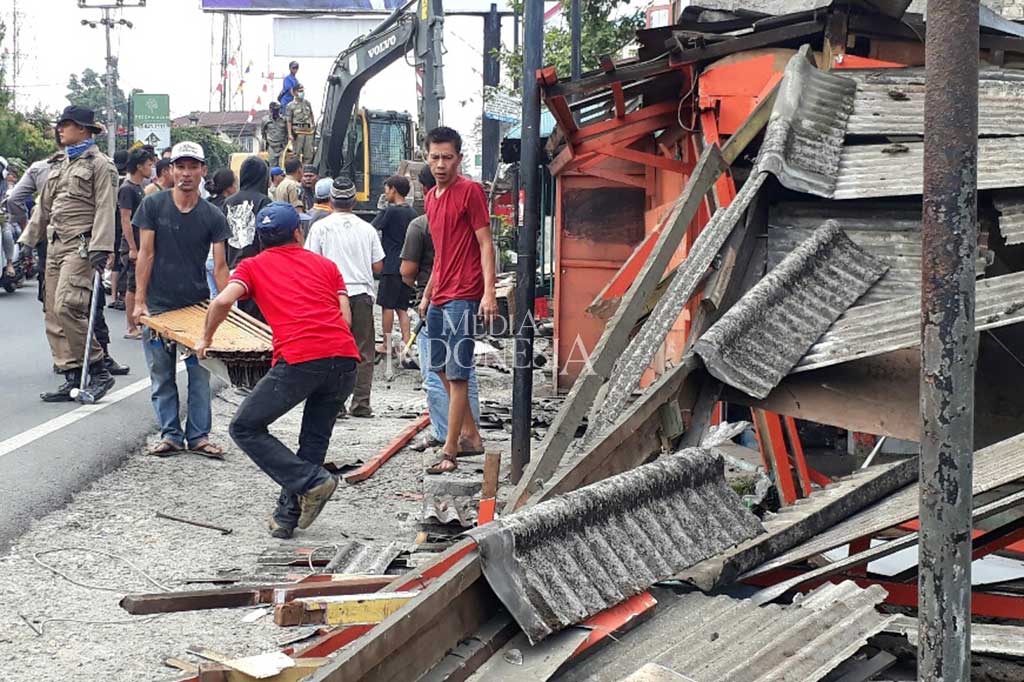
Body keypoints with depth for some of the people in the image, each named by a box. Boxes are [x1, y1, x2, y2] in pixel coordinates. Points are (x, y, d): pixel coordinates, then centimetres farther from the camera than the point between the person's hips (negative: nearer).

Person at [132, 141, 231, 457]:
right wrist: (139, 301, -8)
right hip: (158, 305, -1)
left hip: (198, 305, 1)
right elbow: (146, 254, -3)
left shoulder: (212, 216, 2)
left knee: (200, 373, 2)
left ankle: (198, 436, 10)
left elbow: (219, 265, 0)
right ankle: (170, 434, 12)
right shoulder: (153, 205, -1)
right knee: (162, 375, 4)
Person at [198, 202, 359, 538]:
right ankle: (287, 517, 19)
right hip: (345, 358, 4)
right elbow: (345, 317, 14)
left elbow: (223, 301, 1)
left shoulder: (253, 266, 18)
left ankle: (312, 482, -2)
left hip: (299, 360, -4)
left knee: (246, 428, 9)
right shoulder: (325, 264, 25)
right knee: (315, 437, 20)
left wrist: (206, 338, 16)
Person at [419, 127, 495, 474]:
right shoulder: (431, 197, 15)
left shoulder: (470, 191, -8)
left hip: (463, 296, -9)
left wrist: (489, 292, -20)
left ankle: (449, 453, -6)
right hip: (439, 297, 9)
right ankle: (472, 436, 27)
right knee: (442, 369, 15)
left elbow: (485, 244, -12)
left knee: (457, 374, -9)